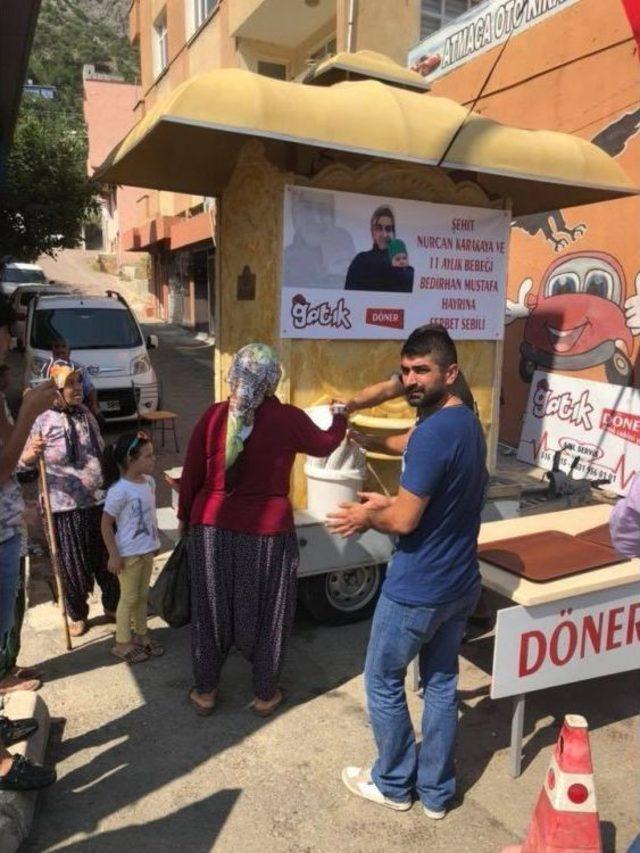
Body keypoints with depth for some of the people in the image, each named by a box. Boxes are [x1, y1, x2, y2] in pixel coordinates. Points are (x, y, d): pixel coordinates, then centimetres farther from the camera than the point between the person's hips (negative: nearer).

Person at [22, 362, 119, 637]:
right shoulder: (43, 421, -11)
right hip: (65, 506, -4)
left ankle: (112, 606, 34)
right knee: (72, 563, 10)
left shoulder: (86, 414, 4)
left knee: (107, 558, 13)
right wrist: (31, 454, -29)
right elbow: (23, 463, -9)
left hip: (100, 500, 4)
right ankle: (77, 615, 31)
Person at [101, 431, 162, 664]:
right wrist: (114, 555, -17)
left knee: (142, 595, 20)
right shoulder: (119, 491, -23)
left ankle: (141, 634, 36)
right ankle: (122, 643, 23)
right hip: (128, 554, -7)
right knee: (129, 597, 7)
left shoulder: (149, 482, 0)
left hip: (147, 550, 7)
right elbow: (106, 524, -18)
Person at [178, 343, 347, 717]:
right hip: (268, 530, -2)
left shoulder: (213, 416, -6)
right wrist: (340, 416, 30)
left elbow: (192, 474, 0)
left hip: (213, 526, 2)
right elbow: (325, 445, 10)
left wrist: (185, 516, 17)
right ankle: (265, 694, 30)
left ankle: (205, 690, 32)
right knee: (268, 612, 15)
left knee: (211, 610, 17)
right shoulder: (289, 419, -10)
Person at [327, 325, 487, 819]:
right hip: (461, 584, 9)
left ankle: (394, 784, 32)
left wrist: (368, 517, -5)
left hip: (416, 590, -9)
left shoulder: (432, 433, -25)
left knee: (384, 682, 13)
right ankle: (436, 792, 36)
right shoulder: (469, 424, 5)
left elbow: (404, 521, -24)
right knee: (442, 682, 20)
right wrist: (390, 504, 9)